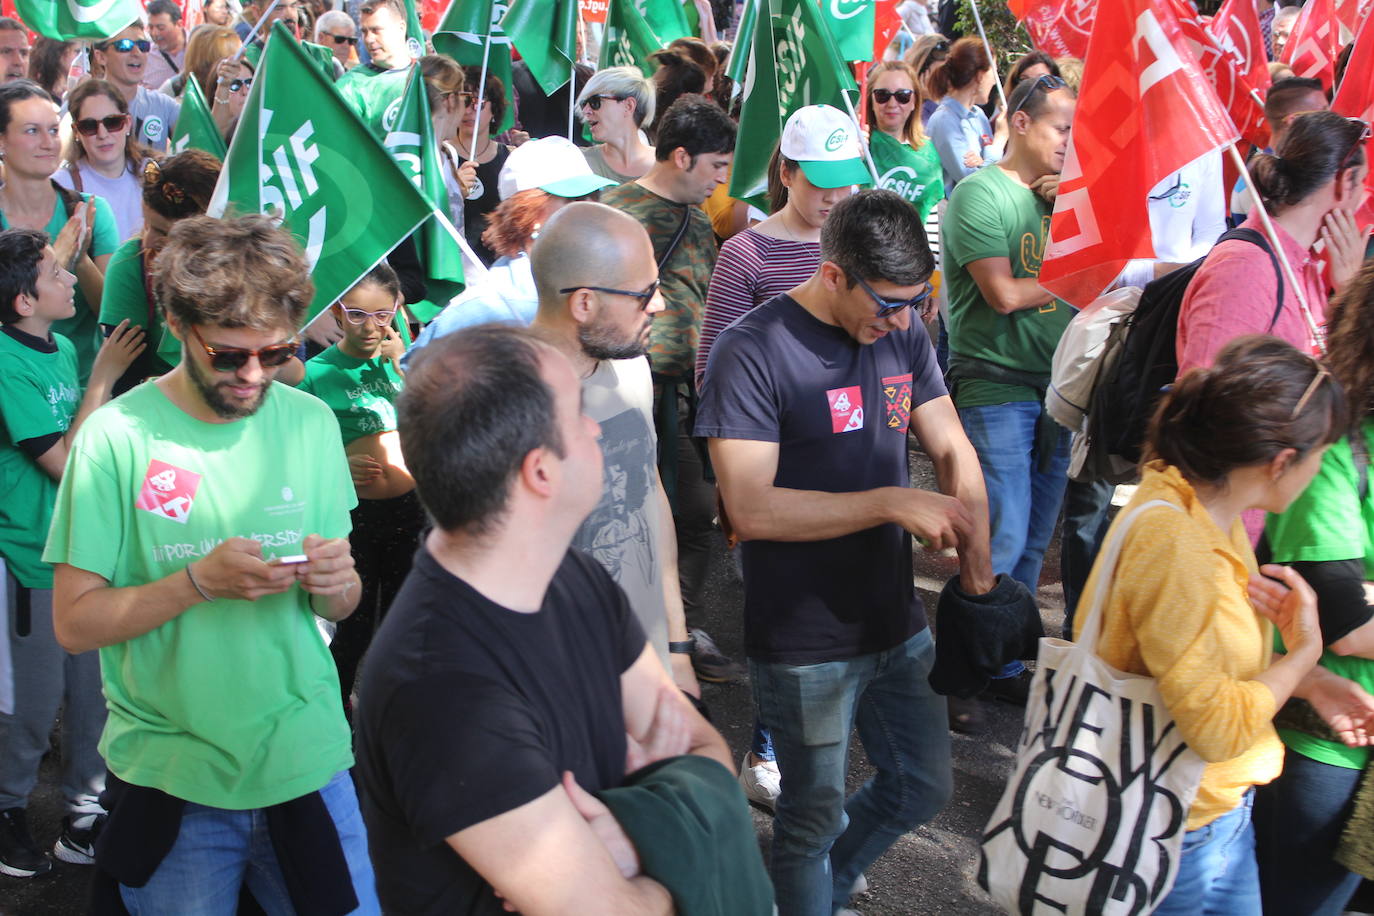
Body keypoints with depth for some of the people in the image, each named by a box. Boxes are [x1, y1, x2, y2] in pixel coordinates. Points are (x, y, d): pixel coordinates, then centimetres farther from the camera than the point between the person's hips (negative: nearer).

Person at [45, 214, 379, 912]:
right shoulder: (117, 436, -10)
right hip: (169, 772, -2)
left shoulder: (311, 422, 0)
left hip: (308, 757, 3)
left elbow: (339, 608, 7)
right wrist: (200, 579, -24)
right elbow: (74, 623, -10)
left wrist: (334, 583, -16)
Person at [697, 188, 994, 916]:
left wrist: (977, 557, -8)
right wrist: (892, 504, -26)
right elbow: (749, 509, -25)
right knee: (816, 814, 12)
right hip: (805, 644, -6)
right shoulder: (751, 352, -19)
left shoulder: (902, 334, 1)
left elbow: (951, 449, 7)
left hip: (900, 625, 7)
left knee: (923, 787, 21)